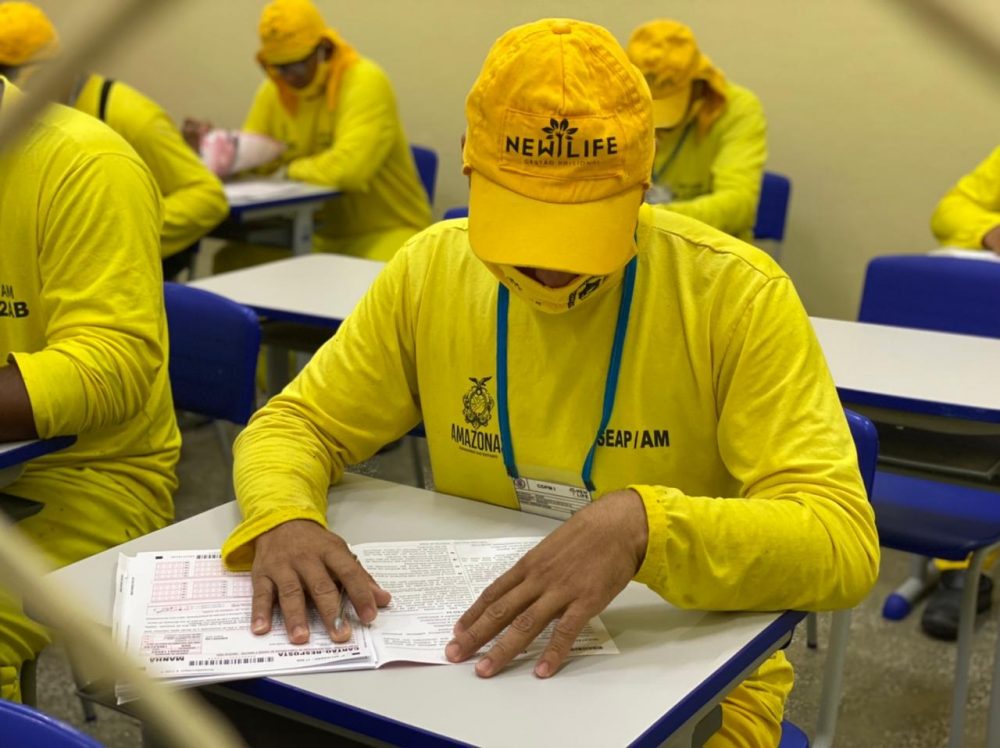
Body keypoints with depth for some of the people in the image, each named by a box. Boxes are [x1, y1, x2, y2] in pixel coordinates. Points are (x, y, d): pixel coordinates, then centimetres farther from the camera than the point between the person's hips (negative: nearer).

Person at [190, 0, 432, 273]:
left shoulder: (365, 82, -18)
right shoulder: (273, 91, 5)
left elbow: (350, 167, -31)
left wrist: (292, 169, -13)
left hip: (384, 231, -7)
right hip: (317, 233, 7)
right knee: (231, 262, -5)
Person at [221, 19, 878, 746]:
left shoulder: (736, 293, -17)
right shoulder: (432, 269, -4)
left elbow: (842, 541, -23)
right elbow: (295, 424, 3)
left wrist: (646, 524, -41)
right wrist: (283, 517, -20)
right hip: (481, 660, 2)